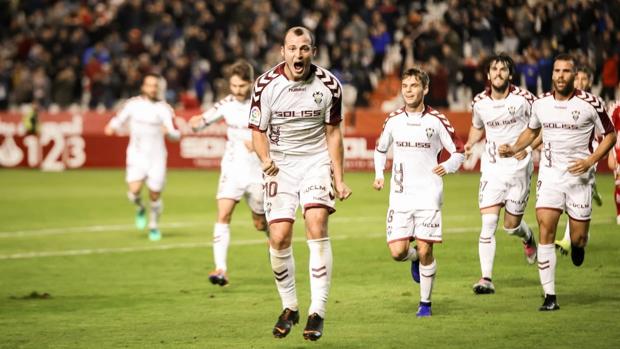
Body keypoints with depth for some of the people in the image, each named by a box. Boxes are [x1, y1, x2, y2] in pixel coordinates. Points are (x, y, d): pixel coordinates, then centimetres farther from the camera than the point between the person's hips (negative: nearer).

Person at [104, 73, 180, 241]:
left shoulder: (164, 108, -3)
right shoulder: (132, 104, 1)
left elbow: (176, 134, -7)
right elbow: (119, 120, 16)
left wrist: (170, 131, -30)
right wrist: (112, 126, -6)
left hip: (156, 157, 0)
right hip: (136, 156, 0)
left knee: (155, 196, 4)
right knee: (134, 190, -20)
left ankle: (154, 226, 29)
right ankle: (140, 209, 15)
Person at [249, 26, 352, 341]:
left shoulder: (328, 85, -7)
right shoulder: (266, 85, -9)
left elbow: (332, 133, 4)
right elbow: (258, 131, -2)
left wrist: (339, 179, 3)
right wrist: (265, 159, -22)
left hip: (316, 161, 0)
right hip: (281, 164, 1)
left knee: (317, 227, -19)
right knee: (279, 238, -7)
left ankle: (317, 312, -15)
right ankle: (289, 308, 15)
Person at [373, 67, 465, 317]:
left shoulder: (436, 121, -2)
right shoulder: (393, 120, 6)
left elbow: (458, 151, 6)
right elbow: (380, 148, 22)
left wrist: (448, 167, -13)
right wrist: (379, 174, 8)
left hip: (428, 195, -2)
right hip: (400, 195, 2)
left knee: (425, 251, -5)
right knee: (397, 252, -7)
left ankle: (425, 303, 11)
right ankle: (414, 258, 30)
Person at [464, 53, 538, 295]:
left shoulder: (523, 99, -9)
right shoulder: (479, 102, 1)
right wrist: (469, 144, 3)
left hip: (519, 168, -2)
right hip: (491, 168, 2)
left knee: (511, 226, 7)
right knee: (488, 223, -12)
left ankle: (528, 238, 45)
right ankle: (486, 279, -13)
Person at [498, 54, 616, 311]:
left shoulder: (590, 104, -8)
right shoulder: (541, 104, 3)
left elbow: (610, 135, 2)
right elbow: (532, 131, 22)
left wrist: (590, 161, -12)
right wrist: (513, 150, 5)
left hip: (579, 176, -2)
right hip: (550, 174, 2)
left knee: (578, 239, 0)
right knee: (546, 231, -11)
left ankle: (577, 245, 41)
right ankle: (550, 296, -8)